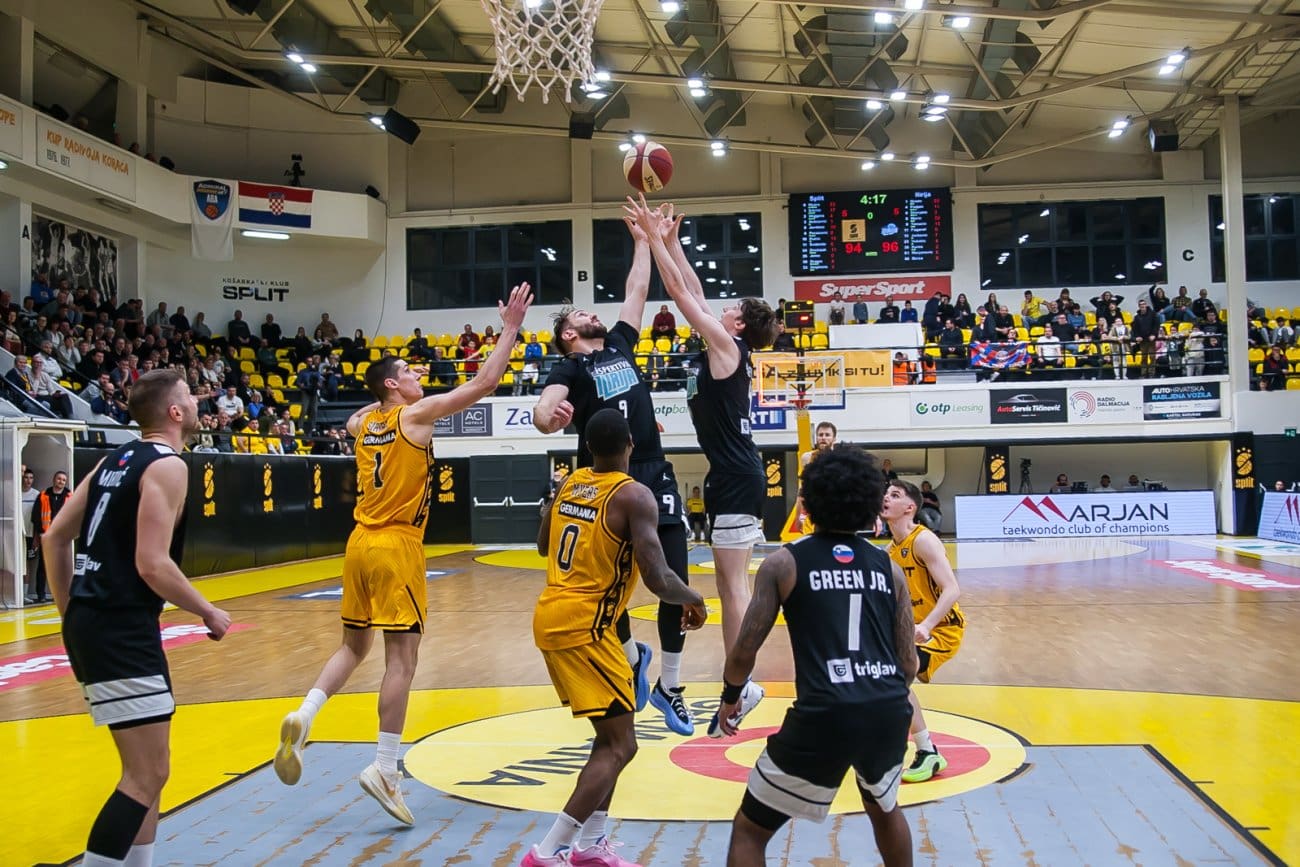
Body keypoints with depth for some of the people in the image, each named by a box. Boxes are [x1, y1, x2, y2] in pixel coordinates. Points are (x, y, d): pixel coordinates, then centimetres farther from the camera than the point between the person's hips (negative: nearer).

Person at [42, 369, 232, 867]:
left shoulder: (117, 459, 14)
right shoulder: (167, 465, -11)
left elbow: (55, 538, 16)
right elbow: (152, 564, -20)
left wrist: (73, 617, 22)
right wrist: (209, 614, -6)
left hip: (90, 622, 10)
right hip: (121, 630, -10)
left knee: (144, 770, 18)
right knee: (148, 776, -4)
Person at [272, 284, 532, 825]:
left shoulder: (364, 422, 12)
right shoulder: (417, 414, -7)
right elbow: (485, 383, -10)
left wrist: (386, 390, 35)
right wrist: (511, 328, -3)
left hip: (360, 543, 7)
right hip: (396, 547, -7)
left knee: (355, 645, 20)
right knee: (401, 655, -3)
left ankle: (303, 718, 2)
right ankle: (384, 769, -3)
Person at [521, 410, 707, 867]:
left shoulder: (569, 483, 9)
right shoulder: (634, 495, -14)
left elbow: (543, 546, 24)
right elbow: (657, 579, -21)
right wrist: (694, 601, -2)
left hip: (551, 617, 9)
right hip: (582, 626, -9)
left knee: (610, 735, 20)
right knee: (620, 746, -3)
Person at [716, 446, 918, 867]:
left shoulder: (784, 563, 3)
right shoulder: (888, 567, 13)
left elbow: (745, 650, 3)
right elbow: (908, 664, 14)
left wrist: (729, 697, 23)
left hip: (824, 716, -4)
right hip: (889, 711, 4)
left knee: (750, 829, 14)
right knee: (883, 806, 36)